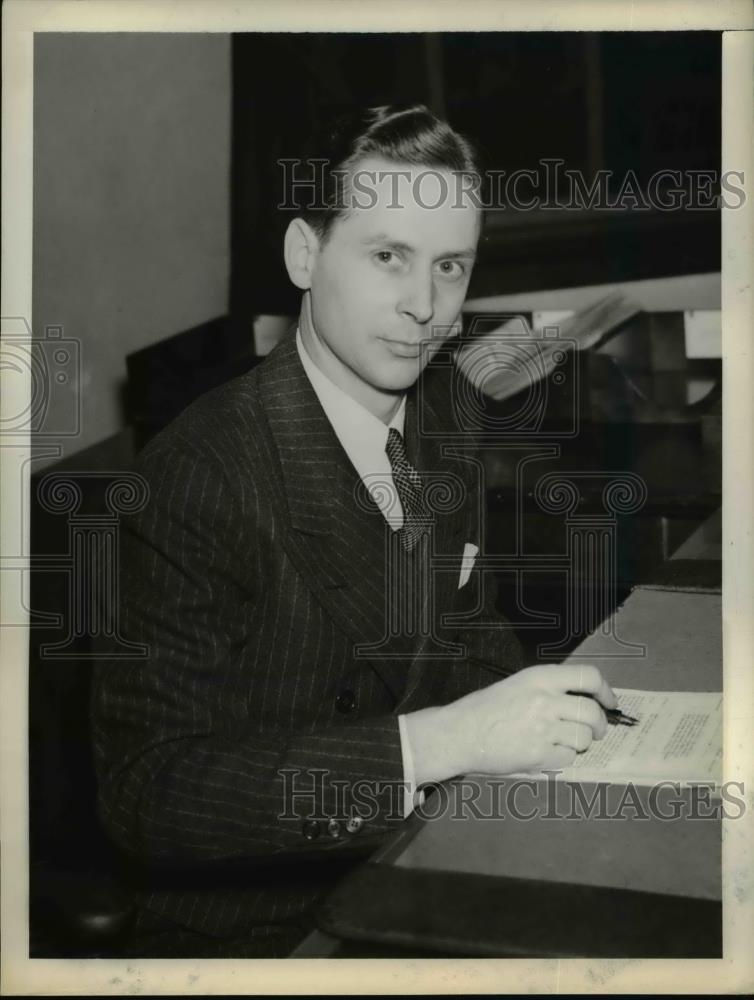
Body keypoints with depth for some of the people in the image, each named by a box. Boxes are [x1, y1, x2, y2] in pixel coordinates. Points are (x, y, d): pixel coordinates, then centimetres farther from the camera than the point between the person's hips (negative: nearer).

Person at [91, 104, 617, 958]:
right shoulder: (197, 472, -20)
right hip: (258, 927, -6)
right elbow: (143, 792, -25)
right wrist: (437, 743, -32)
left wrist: (539, 713, -7)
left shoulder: (440, 415, 1)